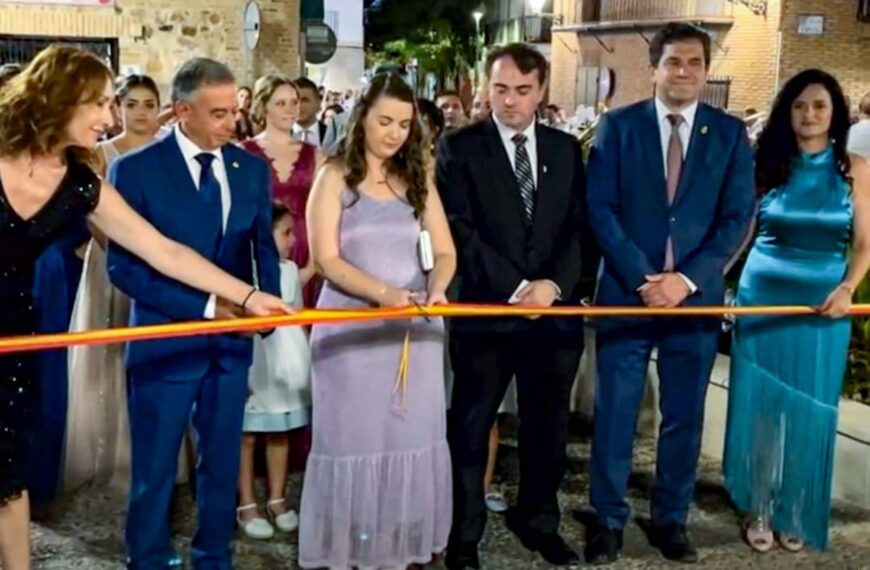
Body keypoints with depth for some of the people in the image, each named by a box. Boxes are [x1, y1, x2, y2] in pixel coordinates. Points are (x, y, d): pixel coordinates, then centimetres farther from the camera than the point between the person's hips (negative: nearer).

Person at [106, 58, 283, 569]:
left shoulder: (252, 168, 3)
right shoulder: (135, 170, -10)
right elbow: (124, 267, -14)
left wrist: (268, 303, -10)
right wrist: (205, 307, -19)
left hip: (231, 340, 4)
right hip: (166, 342, -4)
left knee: (222, 465, 17)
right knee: (155, 472, 9)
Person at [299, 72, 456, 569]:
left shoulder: (418, 179, 10)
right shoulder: (336, 176, -1)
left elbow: (445, 251, 5)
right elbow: (327, 258, -10)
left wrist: (437, 289, -17)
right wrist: (384, 293, -23)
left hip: (414, 327, 3)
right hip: (352, 327, -3)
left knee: (411, 437, 5)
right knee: (355, 437, 2)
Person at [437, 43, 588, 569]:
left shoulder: (566, 149, 10)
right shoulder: (460, 147, -2)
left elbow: (580, 226, 5)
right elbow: (460, 229, -10)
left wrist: (554, 283, -12)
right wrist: (515, 286, -16)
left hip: (556, 309, 4)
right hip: (486, 309, -3)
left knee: (547, 426, 14)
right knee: (471, 428, 7)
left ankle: (539, 520, 33)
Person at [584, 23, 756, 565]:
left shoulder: (731, 133, 4)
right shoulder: (618, 126, 1)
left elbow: (738, 219, -1)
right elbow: (601, 208, -5)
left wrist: (687, 279, -13)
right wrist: (642, 278, -14)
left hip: (697, 296, 1)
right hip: (626, 292, -1)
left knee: (684, 418, 10)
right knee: (614, 414, 5)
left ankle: (671, 520, 26)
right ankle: (608, 518, 20)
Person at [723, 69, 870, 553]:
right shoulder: (769, 165, 1)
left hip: (822, 304, 0)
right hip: (763, 296, 0)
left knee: (809, 411, 7)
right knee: (760, 404, 5)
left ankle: (796, 514, 23)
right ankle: (759, 510, 20)